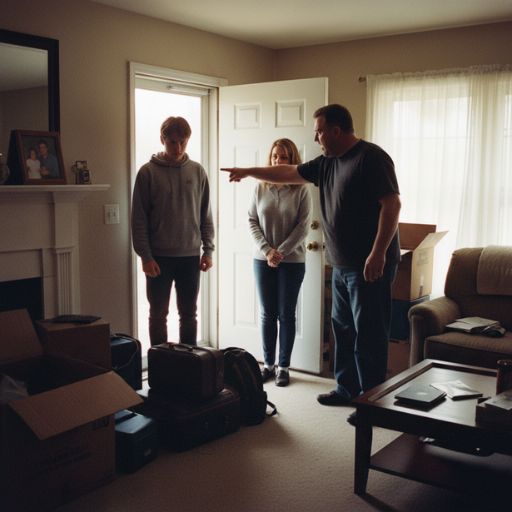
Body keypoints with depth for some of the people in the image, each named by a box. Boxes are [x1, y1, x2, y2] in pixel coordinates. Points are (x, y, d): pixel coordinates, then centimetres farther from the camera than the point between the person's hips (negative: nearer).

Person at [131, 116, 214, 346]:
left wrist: (208, 250, 1)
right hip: (159, 257, -2)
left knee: (189, 314, 10)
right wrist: (145, 256, -11)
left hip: (190, 256, 2)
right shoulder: (148, 172, -3)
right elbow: (139, 218, -5)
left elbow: (206, 215, 8)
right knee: (158, 314, 7)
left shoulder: (197, 171, 5)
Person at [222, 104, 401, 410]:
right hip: (343, 265, 9)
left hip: (370, 265, -9)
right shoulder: (327, 162, 13)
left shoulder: (371, 157, -13)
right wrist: (249, 172, 29)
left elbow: (392, 204, -19)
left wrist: (378, 253, -24)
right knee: (343, 329, 15)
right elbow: (289, 174, 25)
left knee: (369, 334, -3)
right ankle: (347, 390, 27)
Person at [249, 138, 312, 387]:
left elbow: (302, 227, -8)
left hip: (292, 261, -2)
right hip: (263, 260, 2)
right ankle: (268, 364, 21)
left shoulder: (301, 190, -5)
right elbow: (252, 221, 1)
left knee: (286, 315, 6)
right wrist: (267, 251, -11)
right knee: (267, 314, 10)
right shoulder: (260, 187, 2)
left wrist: (281, 252, -15)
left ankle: (284, 366, 16)